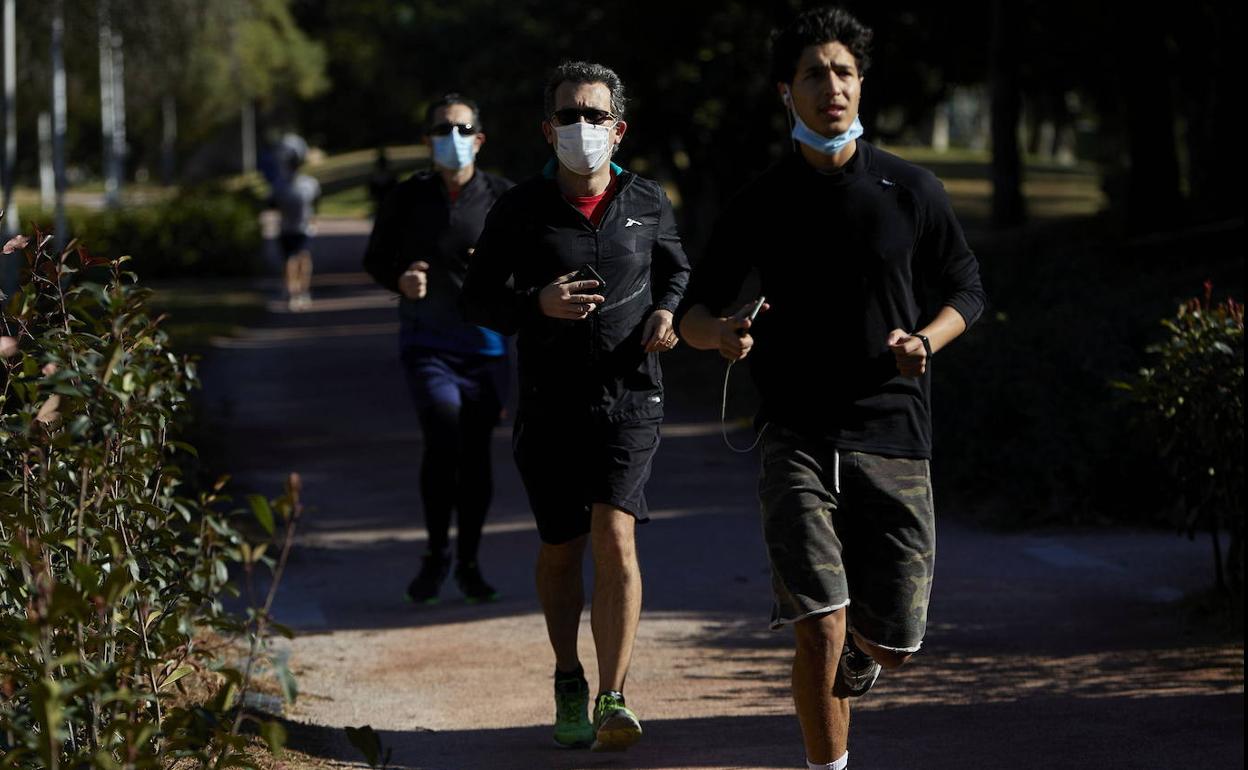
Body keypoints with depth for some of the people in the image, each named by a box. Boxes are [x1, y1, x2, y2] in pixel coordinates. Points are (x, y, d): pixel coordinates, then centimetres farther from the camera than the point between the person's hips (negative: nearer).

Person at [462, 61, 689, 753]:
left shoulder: (648, 204, 3)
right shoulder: (520, 210, -2)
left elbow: (676, 269, 22)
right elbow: (479, 299, 1)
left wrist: (668, 313, 1)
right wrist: (538, 303, -18)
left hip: (629, 400, 0)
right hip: (549, 404, 1)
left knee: (614, 539, -16)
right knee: (560, 551, 11)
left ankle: (612, 699, -17)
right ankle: (569, 685, 32)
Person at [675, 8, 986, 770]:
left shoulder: (912, 190, 4)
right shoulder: (761, 204, 4)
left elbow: (967, 290, 15)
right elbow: (693, 312, 11)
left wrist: (925, 341, -7)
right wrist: (720, 332, -14)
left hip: (893, 435, 1)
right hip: (799, 442, -1)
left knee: (893, 641, 5)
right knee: (821, 624, -17)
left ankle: (854, 658, 43)